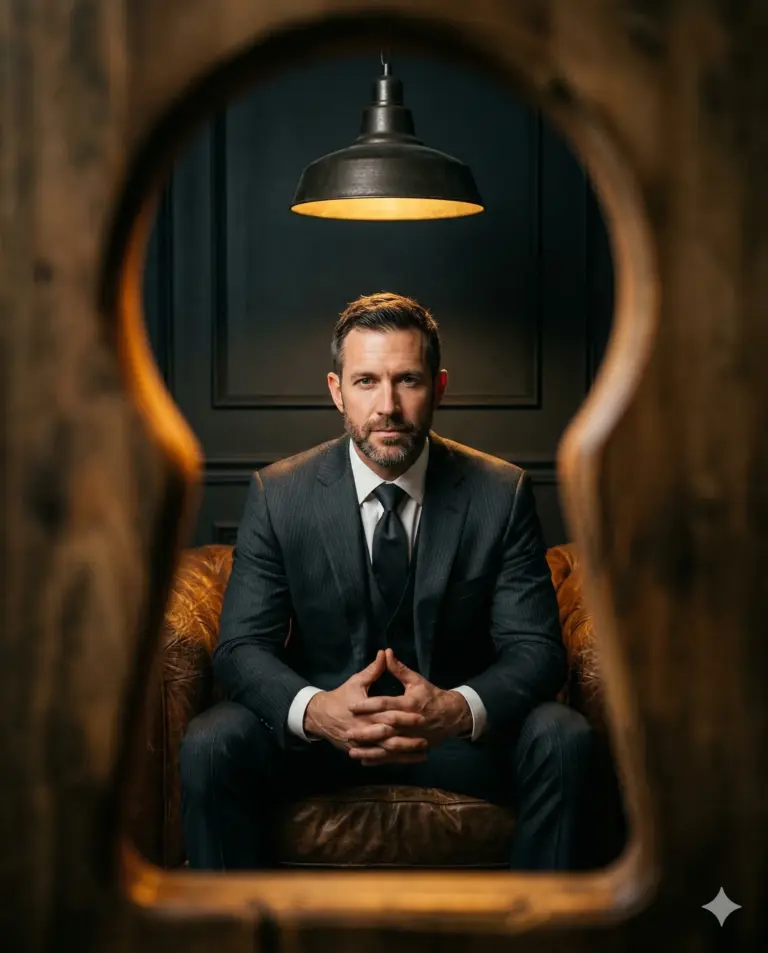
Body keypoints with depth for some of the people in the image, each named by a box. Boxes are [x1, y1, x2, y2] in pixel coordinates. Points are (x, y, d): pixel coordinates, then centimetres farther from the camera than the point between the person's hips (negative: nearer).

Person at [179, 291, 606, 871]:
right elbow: (242, 647, -8)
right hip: (321, 724, 0)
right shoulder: (278, 495, -5)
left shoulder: (501, 494, -7)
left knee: (564, 740, -28)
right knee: (209, 746, -27)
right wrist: (316, 710, -32)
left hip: (460, 724, 0)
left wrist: (458, 710, -33)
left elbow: (536, 648, -9)